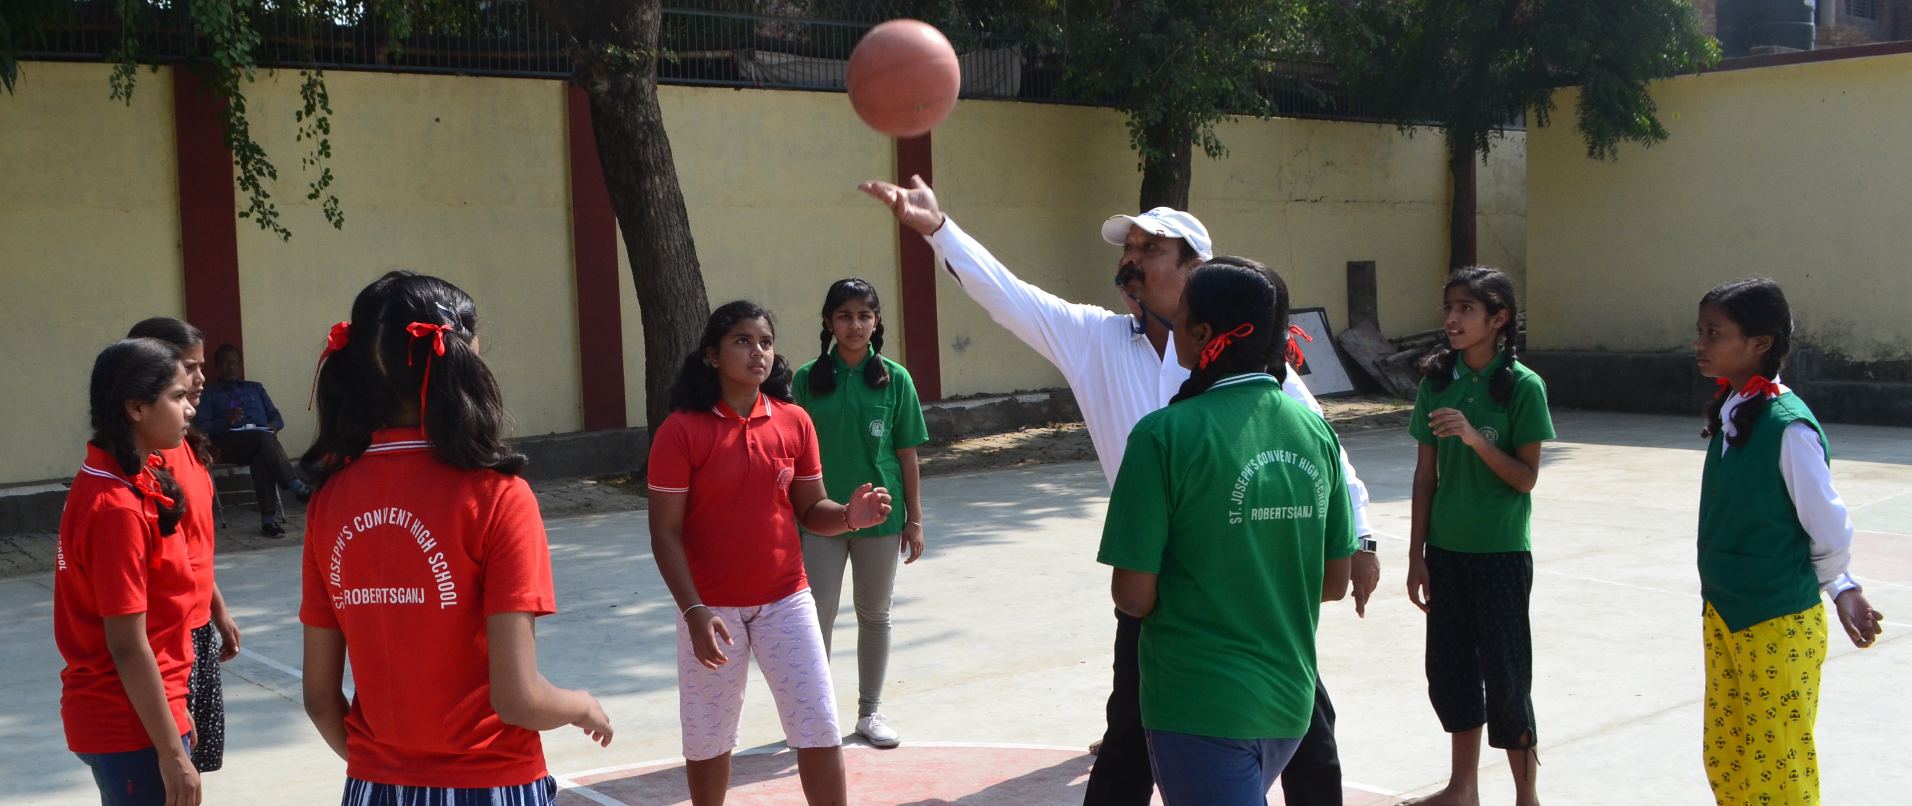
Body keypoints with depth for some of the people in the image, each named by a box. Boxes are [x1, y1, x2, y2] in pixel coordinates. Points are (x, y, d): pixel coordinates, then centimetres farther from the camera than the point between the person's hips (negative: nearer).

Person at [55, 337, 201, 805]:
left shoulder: (132, 481, 6)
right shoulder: (117, 508, -21)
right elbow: (127, 647, -21)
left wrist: (175, 711, 18)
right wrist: (172, 754, -18)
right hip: (132, 727, -9)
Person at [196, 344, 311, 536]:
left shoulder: (255, 388, 32)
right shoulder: (208, 394, 20)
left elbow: (276, 417, 24)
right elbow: (201, 427, 4)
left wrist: (273, 426, 0)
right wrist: (227, 421, -13)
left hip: (262, 438, 3)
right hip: (230, 444, -2)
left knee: (261, 457, -36)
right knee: (263, 438, -36)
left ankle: (268, 518, -44)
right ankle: (297, 487, -44)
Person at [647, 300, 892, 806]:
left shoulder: (794, 422, -1)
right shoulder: (681, 431, -11)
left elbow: (809, 510, 6)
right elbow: (665, 533, -11)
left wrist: (850, 516, -16)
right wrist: (694, 612, -19)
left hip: (786, 601, 3)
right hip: (713, 608, -2)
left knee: (820, 730, 2)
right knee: (708, 740, 11)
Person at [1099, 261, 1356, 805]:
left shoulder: (1165, 435, -17)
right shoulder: (1314, 430, 0)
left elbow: (1133, 596, -15)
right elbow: (1335, 582, 7)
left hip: (1201, 708, -6)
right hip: (1290, 700, 6)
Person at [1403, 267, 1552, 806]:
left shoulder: (1522, 386, -10)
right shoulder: (1437, 381, 2)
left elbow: (1526, 478, -11)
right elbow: (1426, 473, 6)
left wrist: (1475, 438, -26)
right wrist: (1417, 554, 6)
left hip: (1501, 552, -5)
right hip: (1446, 549, 5)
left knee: (1505, 675, 1)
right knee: (1449, 669, 13)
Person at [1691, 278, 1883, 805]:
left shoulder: (1789, 427, -20)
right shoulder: (1729, 414, 4)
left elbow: (1830, 533, -14)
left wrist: (1840, 589, 5)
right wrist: (1841, 588, 12)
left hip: (1778, 628, -8)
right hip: (1722, 618, 8)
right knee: (1724, 760, 16)